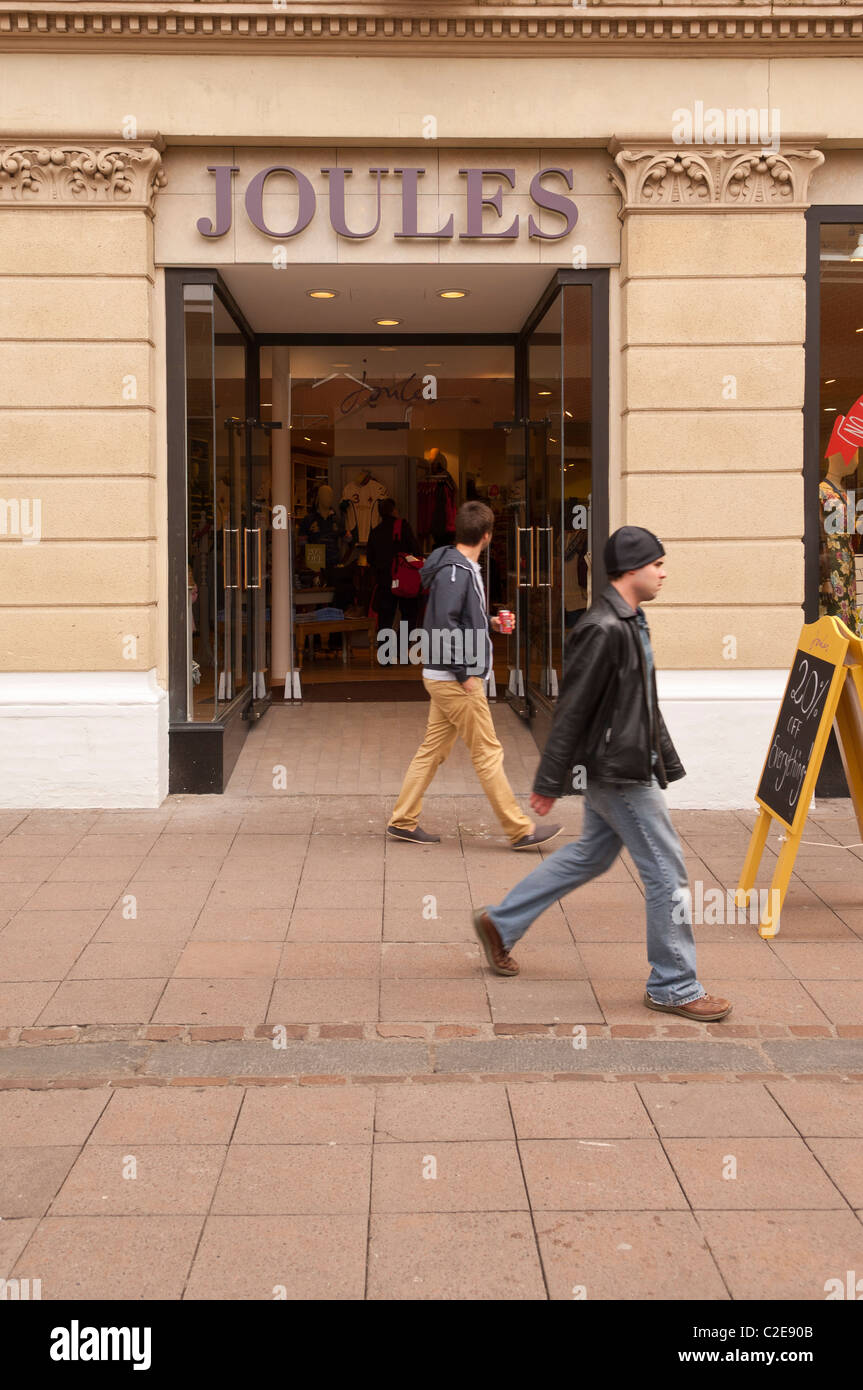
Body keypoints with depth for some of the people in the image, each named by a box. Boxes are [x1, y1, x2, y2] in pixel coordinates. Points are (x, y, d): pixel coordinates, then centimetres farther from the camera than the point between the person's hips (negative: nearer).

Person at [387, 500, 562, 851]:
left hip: (445, 678, 10)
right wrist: (465, 673, -22)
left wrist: (488, 623, 26)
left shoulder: (463, 568, 13)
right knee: (488, 753, -4)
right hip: (454, 679, -10)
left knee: (432, 751, 13)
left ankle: (403, 821, 19)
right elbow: (444, 624, -24)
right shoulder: (455, 571, -18)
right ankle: (520, 830, 1)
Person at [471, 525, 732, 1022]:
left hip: (621, 767, 11)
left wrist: (667, 761, 21)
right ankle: (674, 986, 10)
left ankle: (500, 924, 31)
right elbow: (572, 711, -20)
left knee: (590, 855, 21)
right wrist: (549, 784, -17)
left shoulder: (631, 623, 12)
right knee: (667, 871, -3)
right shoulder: (604, 629, -21)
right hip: (618, 772, -11)